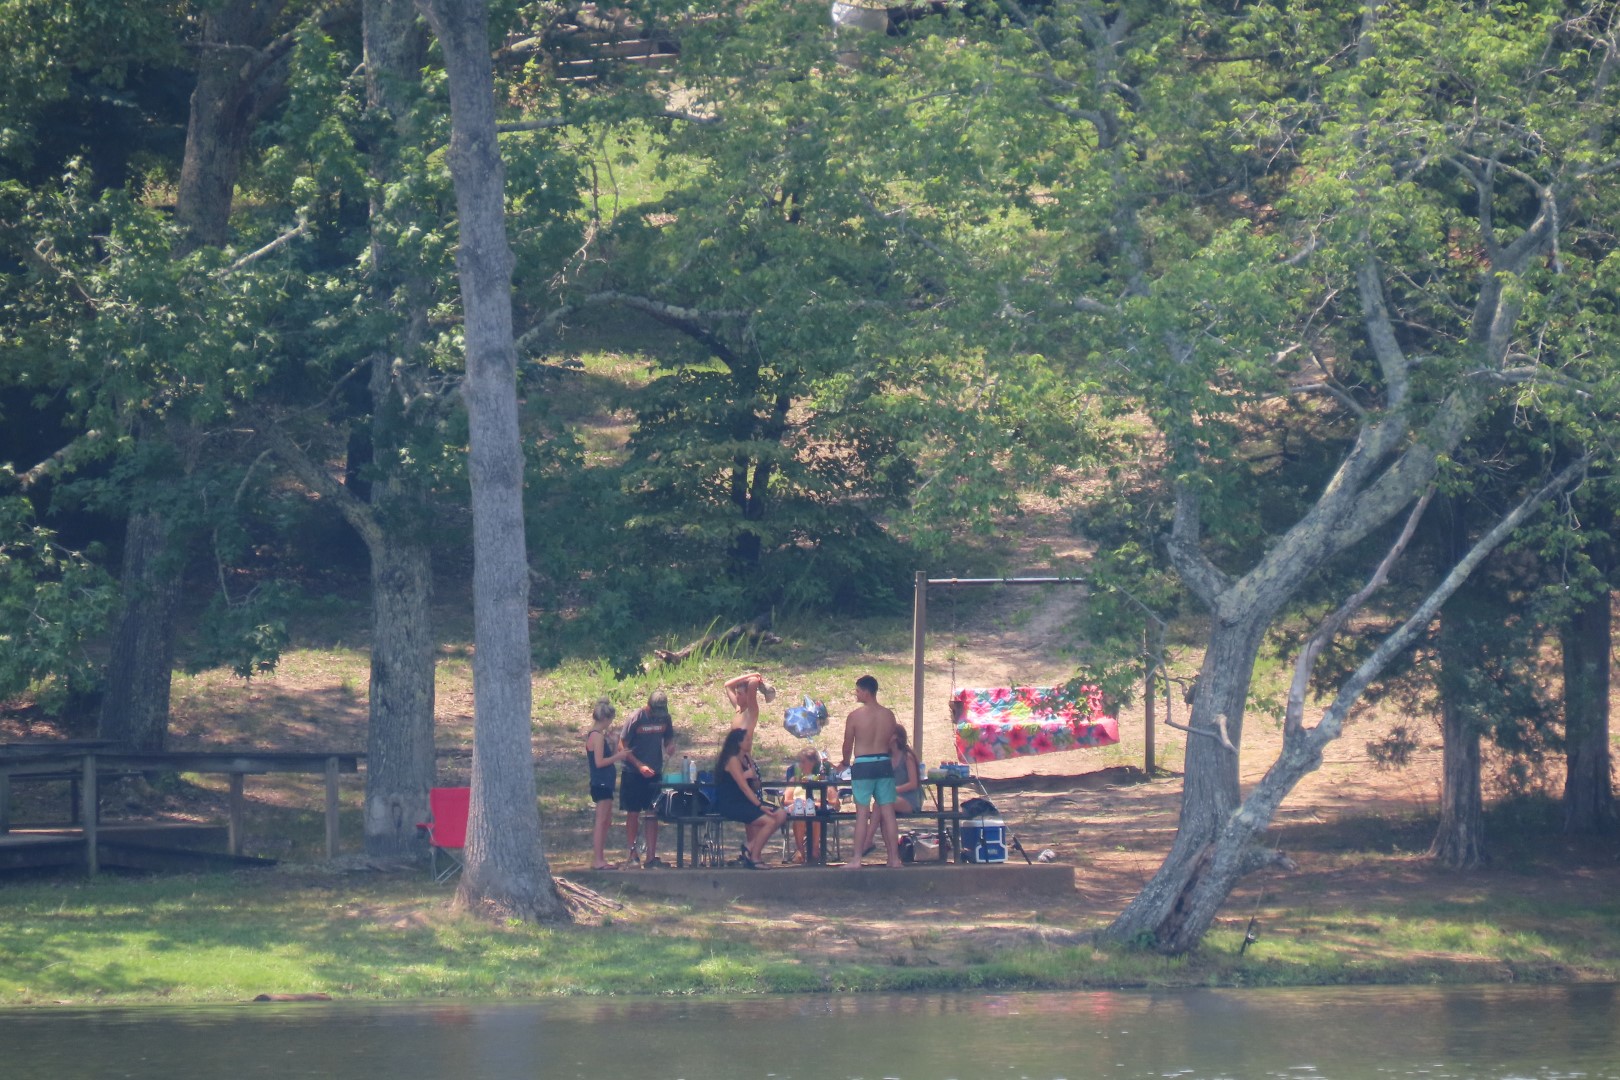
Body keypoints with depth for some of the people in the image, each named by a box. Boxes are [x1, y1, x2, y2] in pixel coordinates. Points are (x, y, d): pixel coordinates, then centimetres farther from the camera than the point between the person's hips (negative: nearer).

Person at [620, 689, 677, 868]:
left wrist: (670, 745, -11)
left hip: (654, 773, 3)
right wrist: (640, 766, -18)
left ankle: (651, 857, 2)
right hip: (634, 773, -3)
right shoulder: (636, 719, -13)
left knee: (652, 815, 1)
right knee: (633, 813, 3)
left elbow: (668, 738, 14)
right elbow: (622, 746, -10)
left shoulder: (665, 718, -1)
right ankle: (633, 854, 13)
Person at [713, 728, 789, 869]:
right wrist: (760, 806, -23)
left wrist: (753, 776, -8)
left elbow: (755, 787, 14)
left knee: (781, 815, -5)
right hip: (731, 805, -9)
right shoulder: (733, 760, -12)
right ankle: (754, 859, -14)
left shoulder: (745, 758, 15)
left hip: (745, 802, 9)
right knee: (770, 821, -23)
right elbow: (744, 786, -19)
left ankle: (750, 845, -1)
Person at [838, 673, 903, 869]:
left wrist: (845, 762, 20)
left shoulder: (855, 716, -9)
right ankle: (894, 858, 9)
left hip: (863, 765, -4)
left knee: (862, 813, -1)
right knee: (888, 812, 7)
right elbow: (891, 742, 8)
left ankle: (857, 859, -2)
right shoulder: (888, 715, 3)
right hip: (884, 764, 4)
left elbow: (848, 744, 0)